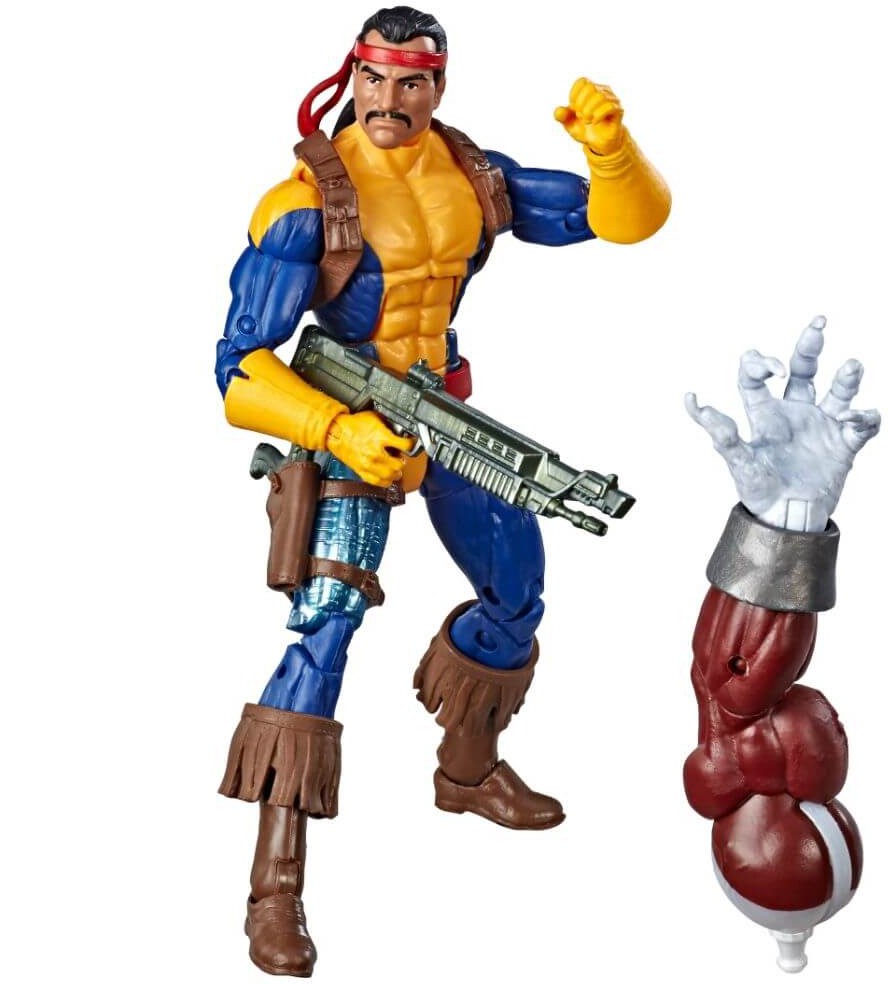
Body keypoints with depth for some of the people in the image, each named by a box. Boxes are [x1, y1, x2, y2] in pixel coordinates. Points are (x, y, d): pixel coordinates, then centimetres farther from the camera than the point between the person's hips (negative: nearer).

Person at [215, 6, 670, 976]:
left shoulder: (473, 174, -3)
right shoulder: (307, 199, -19)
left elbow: (625, 217, 0)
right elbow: (241, 366, -22)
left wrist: (609, 147, -21)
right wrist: (337, 430, -36)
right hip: (347, 424, -6)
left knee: (517, 589, 18)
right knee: (326, 619, -19)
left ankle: (468, 767, 45)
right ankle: (276, 886, -16)